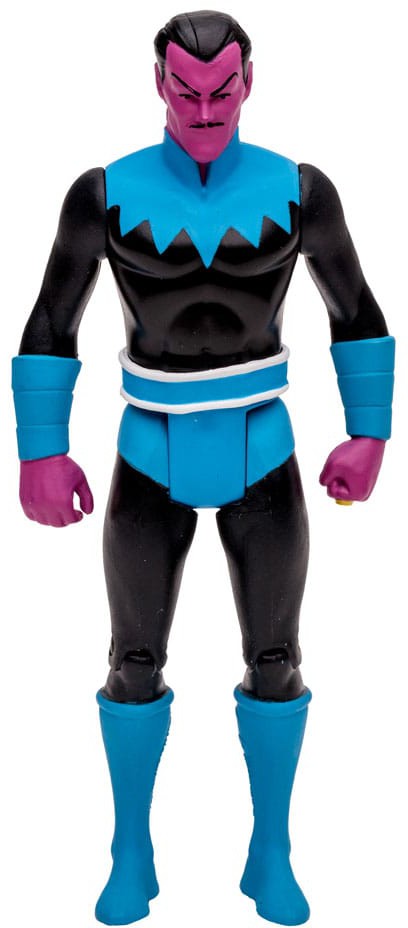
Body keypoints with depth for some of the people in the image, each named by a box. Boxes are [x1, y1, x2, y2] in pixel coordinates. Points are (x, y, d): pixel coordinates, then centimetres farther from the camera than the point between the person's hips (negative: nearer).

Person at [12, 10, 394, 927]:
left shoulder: (298, 189, -6)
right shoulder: (105, 192, -8)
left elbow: (358, 313, 5)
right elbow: (49, 326, -2)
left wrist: (369, 436, 1)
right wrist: (42, 454, -7)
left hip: (262, 459, 1)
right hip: (153, 461, 0)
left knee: (275, 663, 6)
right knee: (135, 665, 5)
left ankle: (271, 853, 27)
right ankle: (132, 851, 28)